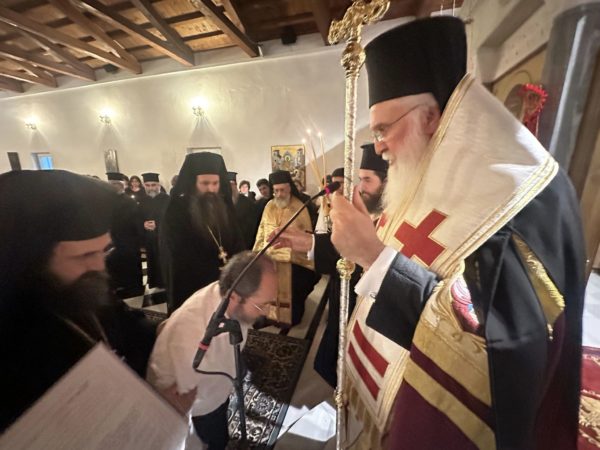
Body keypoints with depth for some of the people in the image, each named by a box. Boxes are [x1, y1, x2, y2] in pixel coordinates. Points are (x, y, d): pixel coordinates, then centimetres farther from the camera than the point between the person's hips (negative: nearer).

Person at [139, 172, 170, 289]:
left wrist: (157, 225, -22)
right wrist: (144, 224, -13)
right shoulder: (143, 201, 12)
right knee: (153, 267, 12)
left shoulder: (166, 199, -5)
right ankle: (155, 289, 25)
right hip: (149, 240, 5)